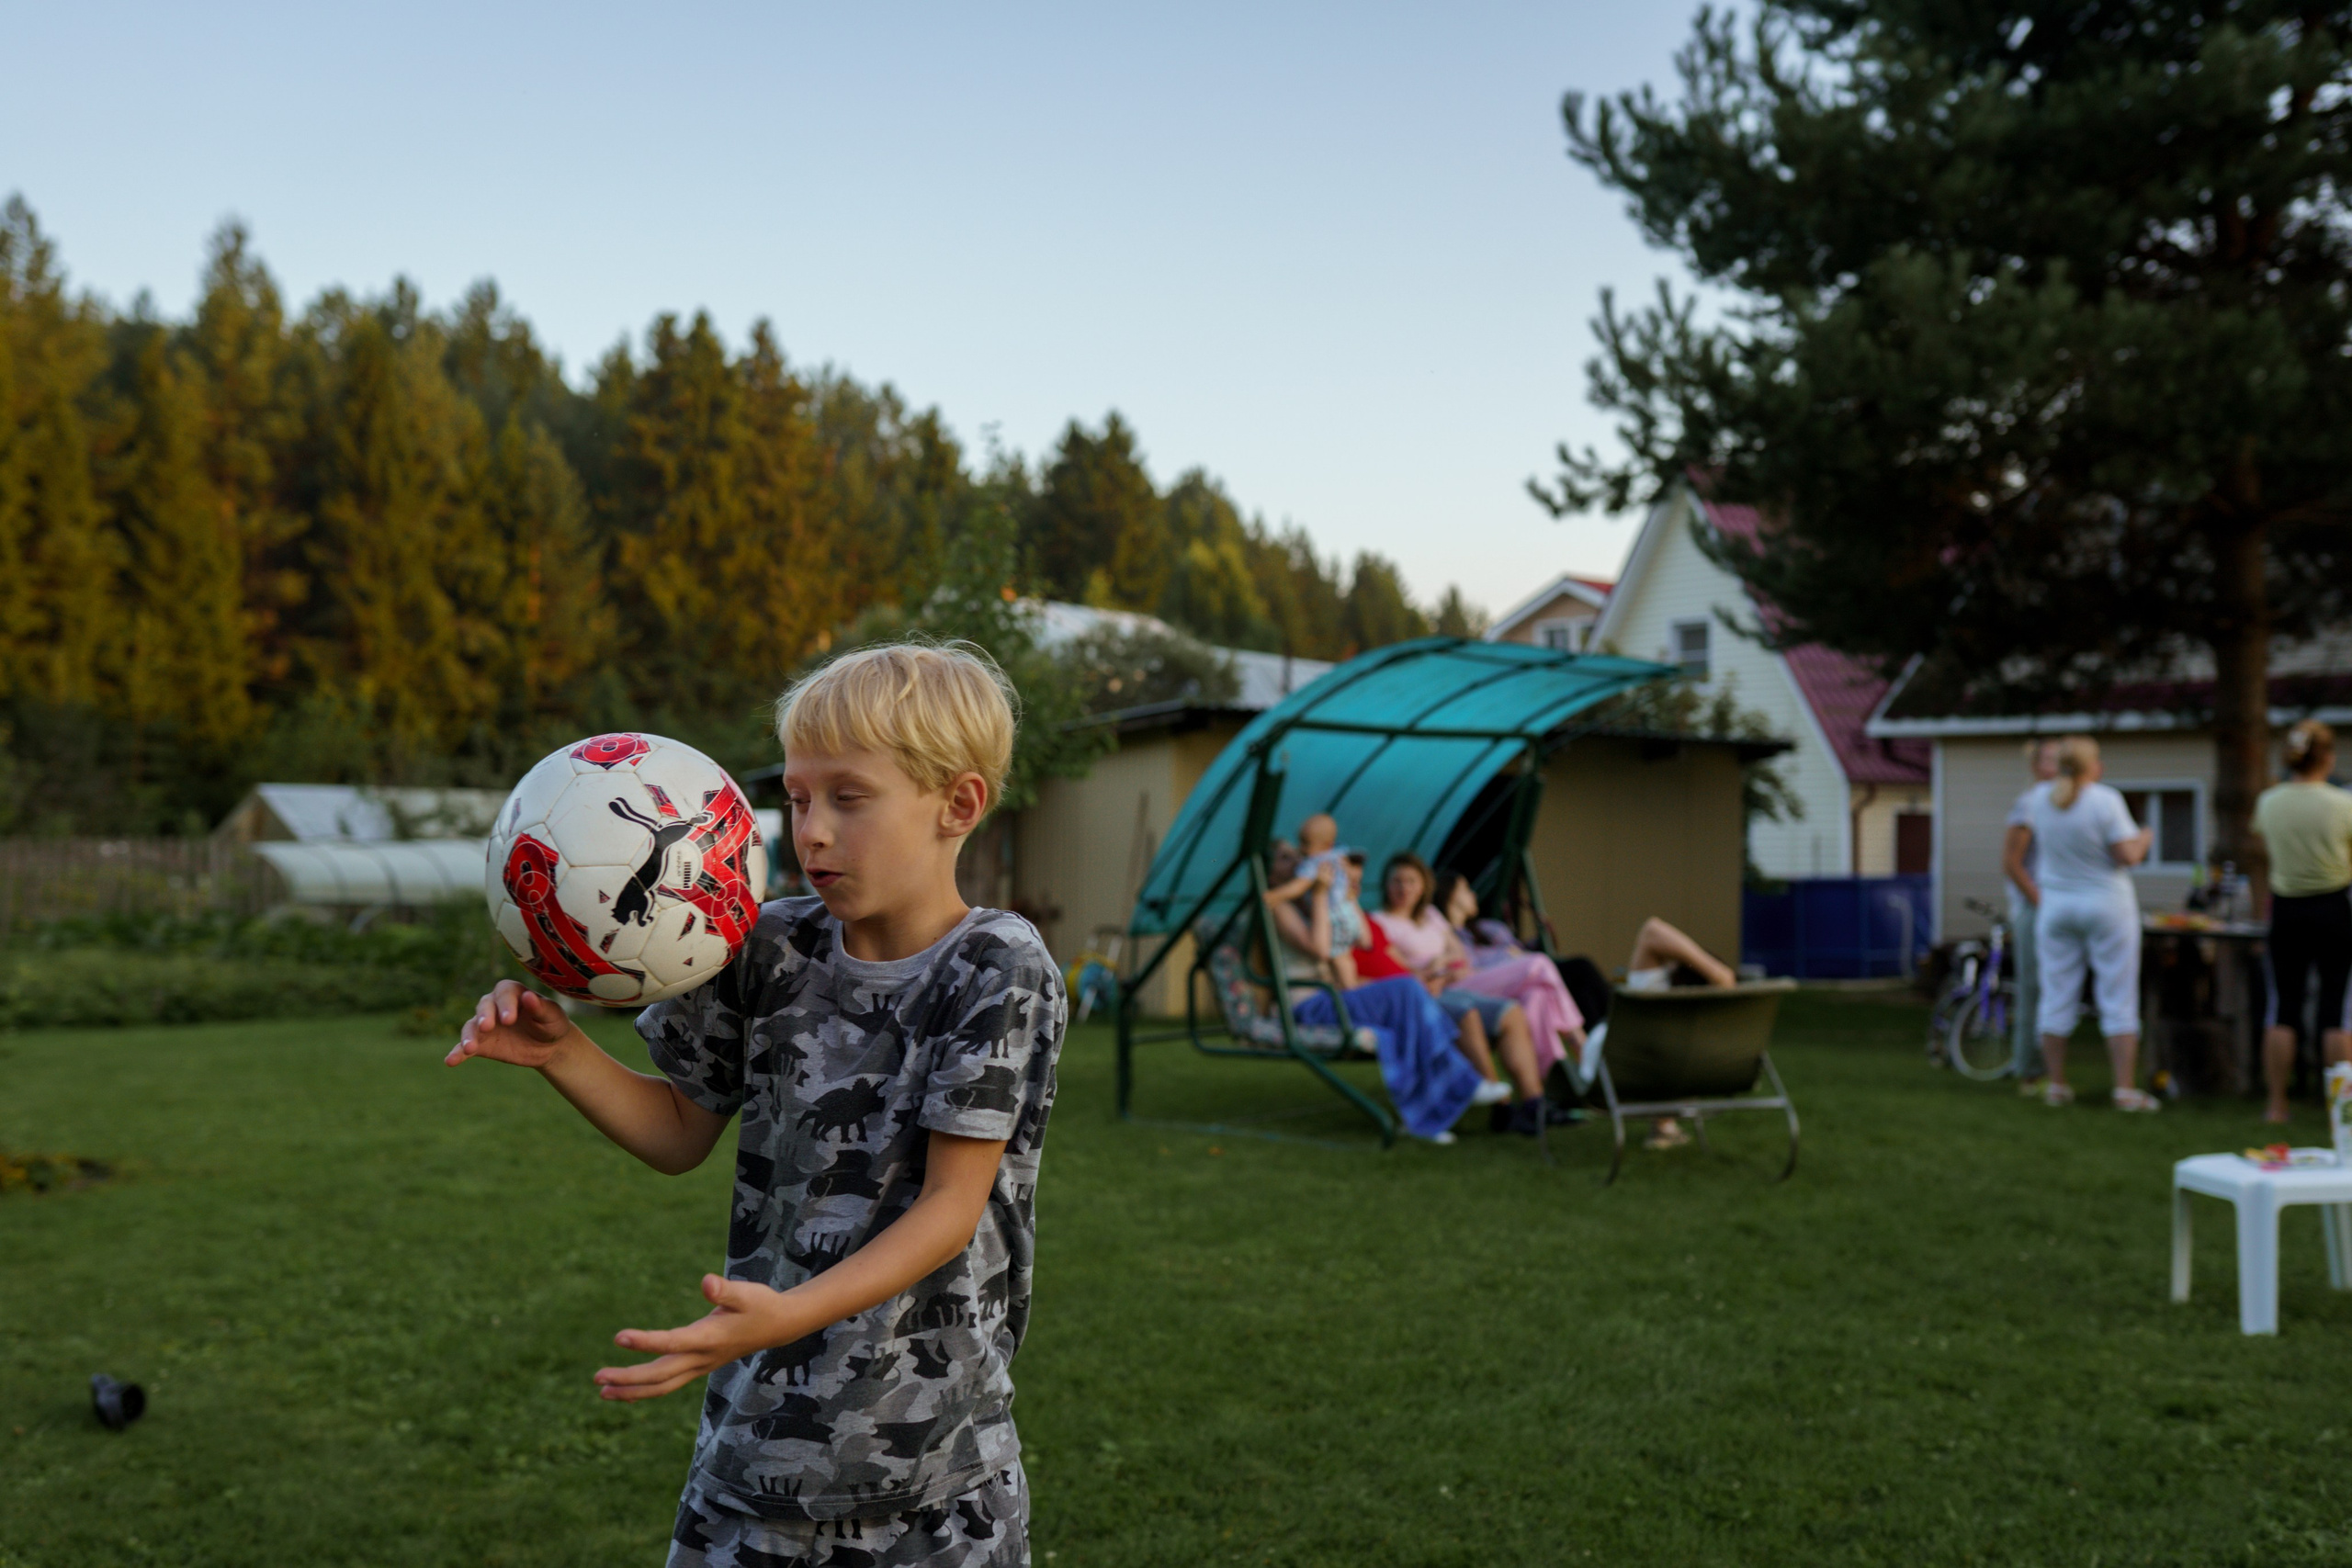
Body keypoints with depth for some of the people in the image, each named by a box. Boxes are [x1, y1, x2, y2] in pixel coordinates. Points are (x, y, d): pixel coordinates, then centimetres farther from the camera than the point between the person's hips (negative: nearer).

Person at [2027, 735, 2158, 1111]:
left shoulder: (2039, 800, 0)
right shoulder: (2106, 800, -15)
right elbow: (2127, 856, -15)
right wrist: (2143, 839, 5)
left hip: (2055, 906, 4)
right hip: (2106, 903, -4)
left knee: (2057, 998, 8)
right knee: (2119, 1000, 1)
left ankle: (2055, 1084, 11)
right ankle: (2125, 1089, 0)